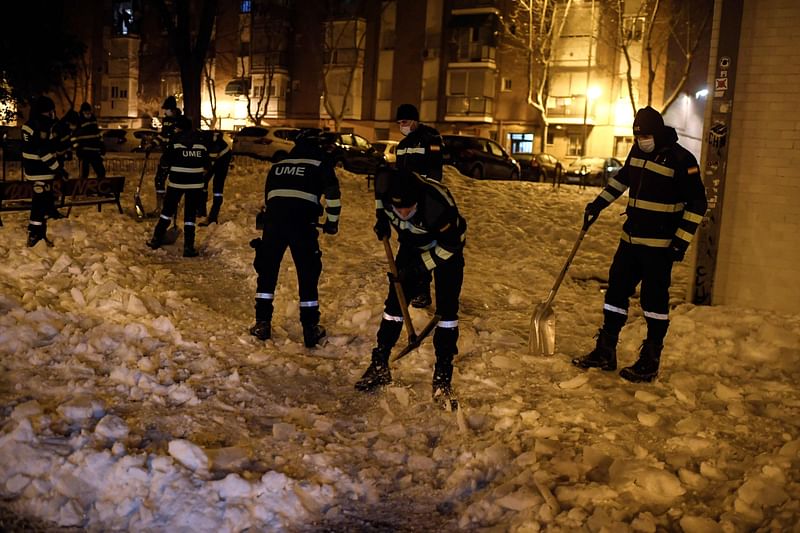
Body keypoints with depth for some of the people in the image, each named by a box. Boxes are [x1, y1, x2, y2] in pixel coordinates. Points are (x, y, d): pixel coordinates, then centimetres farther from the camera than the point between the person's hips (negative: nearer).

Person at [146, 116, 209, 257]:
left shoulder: (175, 140, -5)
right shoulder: (200, 141, 3)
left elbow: (165, 161, -6)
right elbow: (207, 165, 5)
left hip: (177, 181, -1)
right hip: (195, 182, 1)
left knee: (168, 209, 14)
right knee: (190, 214, 5)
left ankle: (157, 239, 20)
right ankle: (188, 247, 1)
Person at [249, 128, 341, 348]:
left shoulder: (278, 164, 24)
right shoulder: (320, 161, 11)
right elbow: (333, 194, 0)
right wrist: (332, 222, 11)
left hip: (274, 218, 3)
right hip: (302, 221, -3)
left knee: (267, 270, 16)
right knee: (308, 274, 7)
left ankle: (262, 323, 17)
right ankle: (310, 329, 10)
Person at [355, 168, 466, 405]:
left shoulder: (439, 204, -42)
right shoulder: (387, 183, -30)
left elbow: (450, 244, -25)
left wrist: (420, 266, -25)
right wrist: (383, 218, -5)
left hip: (446, 247, -4)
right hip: (411, 243, 4)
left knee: (447, 307, -10)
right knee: (394, 299, 2)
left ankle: (443, 375, 1)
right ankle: (379, 366, 12)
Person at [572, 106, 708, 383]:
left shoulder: (680, 159, -14)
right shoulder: (638, 150, 7)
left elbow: (697, 203, -12)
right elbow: (623, 177, 26)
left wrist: (681, 241, -16)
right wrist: (599, 202, 22)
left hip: (660, 244, -7)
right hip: (631, 238, 7)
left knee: (654, 298, -1)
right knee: (616, 290, 9)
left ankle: (650, 362, 9)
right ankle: (605, 352, 18)